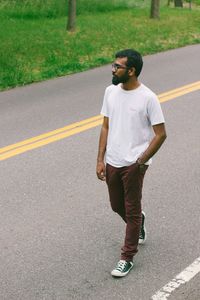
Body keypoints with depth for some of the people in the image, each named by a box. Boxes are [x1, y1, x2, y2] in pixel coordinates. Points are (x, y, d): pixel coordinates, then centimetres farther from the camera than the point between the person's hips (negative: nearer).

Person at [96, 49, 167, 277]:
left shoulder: (148, 98, -15)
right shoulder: (111, 92, 2)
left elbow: (160, 134, -11)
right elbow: (106, 127, 7)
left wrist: (141, 162, -15)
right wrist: (100, 160, 2)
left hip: (133, 164, -5)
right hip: (112, 162, 6)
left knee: (131, 211, 6)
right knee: (117, 206, 20)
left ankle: (127, 258, 20)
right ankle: (138, 222, 52)